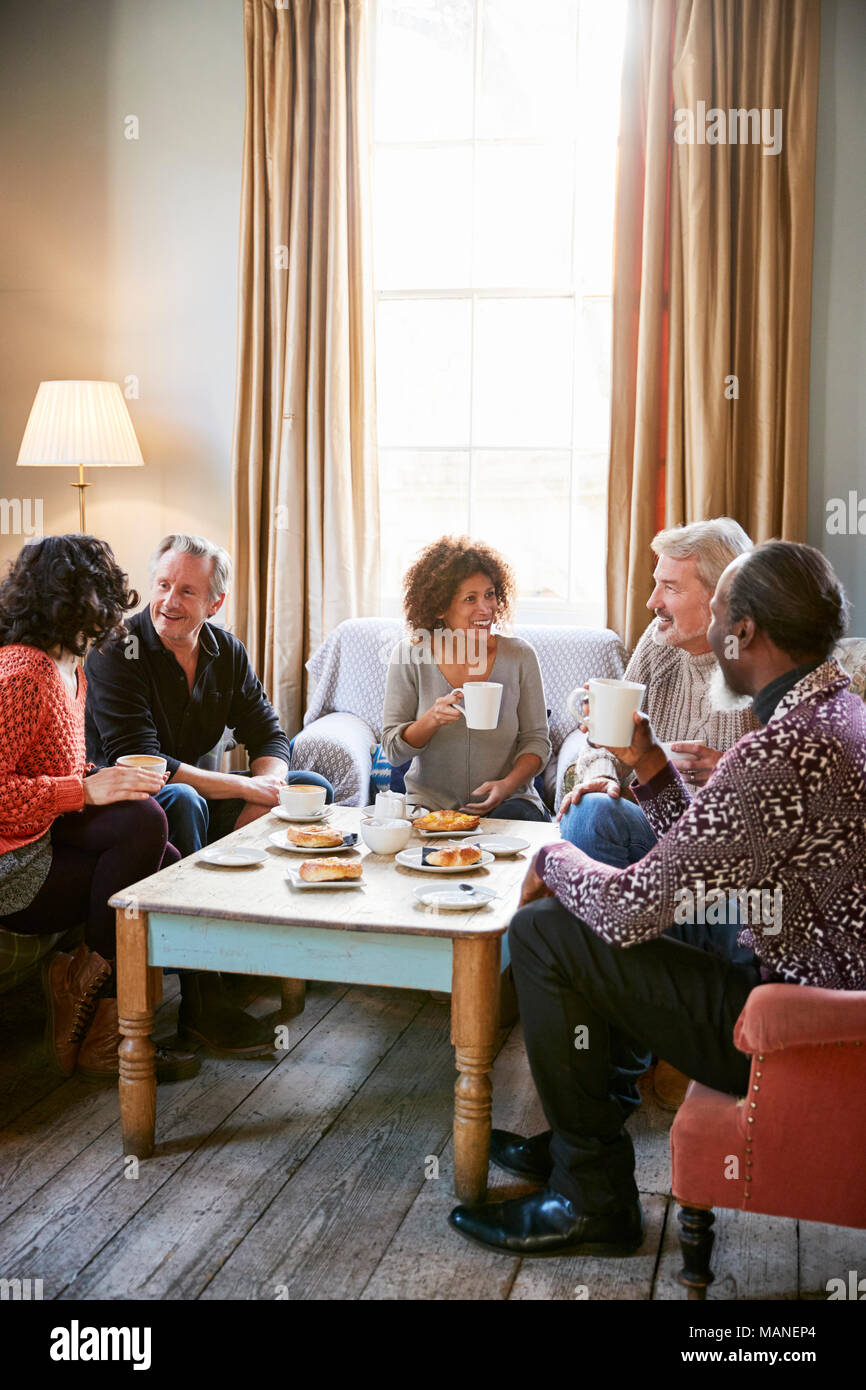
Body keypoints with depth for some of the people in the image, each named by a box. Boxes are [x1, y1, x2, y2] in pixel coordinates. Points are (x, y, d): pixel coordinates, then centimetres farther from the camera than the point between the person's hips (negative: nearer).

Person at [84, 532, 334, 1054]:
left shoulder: (227, 652, 2)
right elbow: (138, 763, -27)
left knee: (314, 790, -3)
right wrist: (244, 787, -28)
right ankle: (202, 998, -36)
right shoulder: (118, 653, -18)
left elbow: (269, 735, 2)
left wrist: (259, 806, -20)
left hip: (198, 789, 7)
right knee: (182, 802, -39)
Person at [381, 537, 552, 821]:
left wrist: (508, 784, -16)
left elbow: (536, 740, 4)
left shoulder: (520, 656, -1)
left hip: (507, 802, 1)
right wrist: (432, 720, -23)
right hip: (430, 805, 0)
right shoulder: (410, 656, -3)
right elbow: (393, 751, -3)